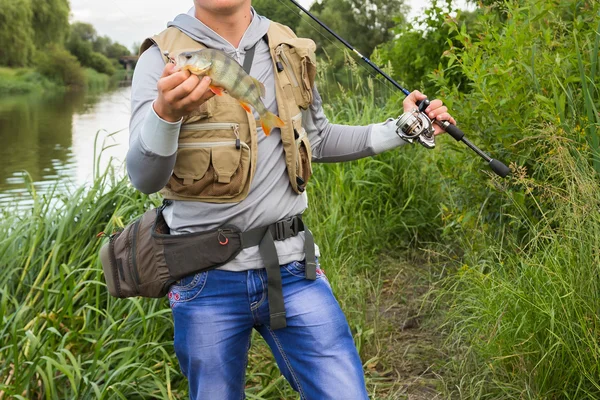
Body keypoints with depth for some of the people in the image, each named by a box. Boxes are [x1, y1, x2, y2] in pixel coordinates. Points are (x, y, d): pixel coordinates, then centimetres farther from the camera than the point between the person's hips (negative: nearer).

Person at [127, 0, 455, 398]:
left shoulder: (291, 52, 7)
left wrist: (402, 129, 13)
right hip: (206, 278, -2)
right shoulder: (161, 59, -5)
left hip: (290, 266, 3)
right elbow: (144, 178, -16)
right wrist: (165, 114, -36)